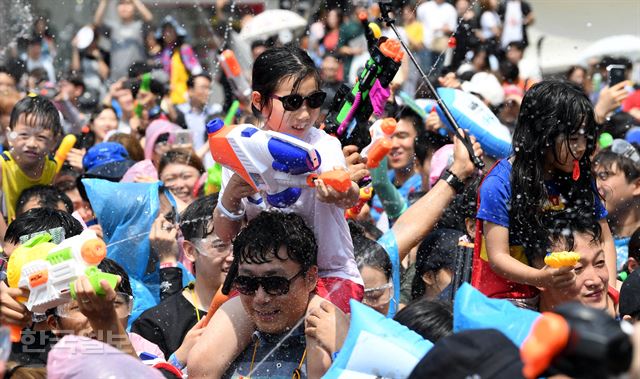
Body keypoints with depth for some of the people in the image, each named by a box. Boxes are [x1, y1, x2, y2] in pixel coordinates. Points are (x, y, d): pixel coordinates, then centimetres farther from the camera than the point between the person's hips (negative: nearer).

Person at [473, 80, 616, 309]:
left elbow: (604, 240, 11)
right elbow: (498, 257, -14)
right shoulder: (500, 184, -12)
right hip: (506, 296, -5)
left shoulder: (579, 180, 5)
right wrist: (541, 278, -33)